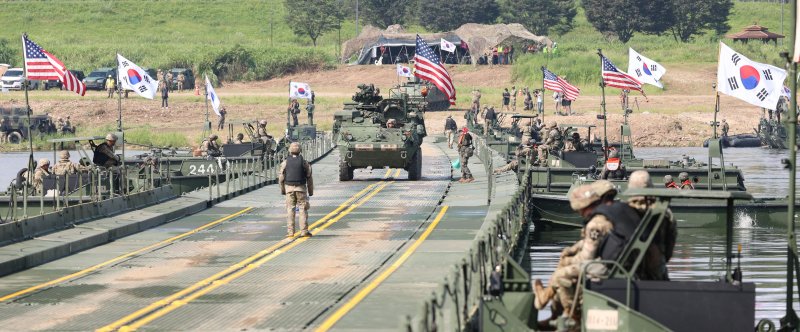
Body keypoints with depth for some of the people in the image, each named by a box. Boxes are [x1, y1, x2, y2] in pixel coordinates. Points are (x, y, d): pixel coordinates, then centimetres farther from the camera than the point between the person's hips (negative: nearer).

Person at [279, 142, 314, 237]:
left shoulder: (285, 162, 0)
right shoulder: (304, 162, -2)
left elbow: (281, 178, 2)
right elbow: (309, 178, 0)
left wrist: (282, 190, 13)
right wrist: (311, 191, 8)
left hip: (289, 188, 1)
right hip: (301, 188, -1)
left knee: (290, 210, 4)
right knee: (303, 209, 3)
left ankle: (290, 231, 0)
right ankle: (304, 231, -2)